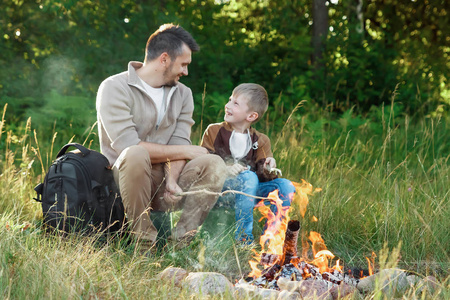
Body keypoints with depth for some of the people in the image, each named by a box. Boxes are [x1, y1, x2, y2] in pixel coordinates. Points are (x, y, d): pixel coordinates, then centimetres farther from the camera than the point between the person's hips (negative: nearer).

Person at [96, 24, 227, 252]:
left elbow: (179, 142, 0)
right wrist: (185, 151, -12)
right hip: (122, 182, -5)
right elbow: (128, 145, -20)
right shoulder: (115, 88, -8)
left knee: (214, 164, -18)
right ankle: (144, 241, -23)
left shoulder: (182, 93, 13)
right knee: (136, 155, -37)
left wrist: (172, 180, -21)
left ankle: (180, 241, -19)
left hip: (161, 184, 5)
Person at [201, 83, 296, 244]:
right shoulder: (213, 131, 4)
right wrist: (225, 169, -22)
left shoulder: (260, 141, 10)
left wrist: (267, 169, -21)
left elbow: (262, 175, 3)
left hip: (248, 191, 4)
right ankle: (243, 237, -30)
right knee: (249, 177, -32)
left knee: (286, 186, -15)